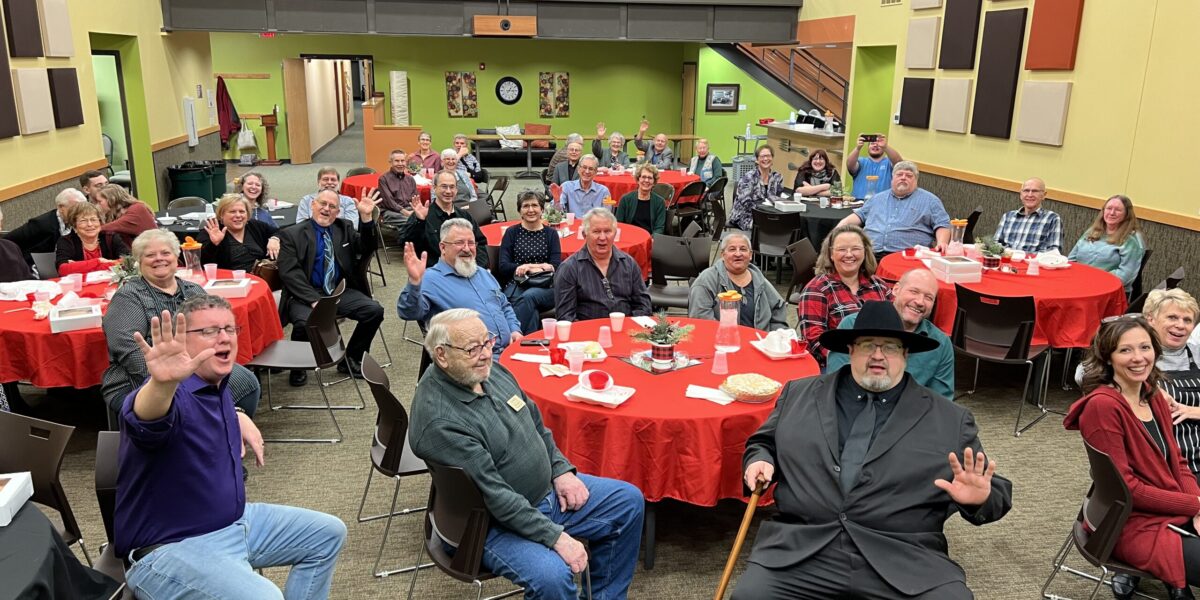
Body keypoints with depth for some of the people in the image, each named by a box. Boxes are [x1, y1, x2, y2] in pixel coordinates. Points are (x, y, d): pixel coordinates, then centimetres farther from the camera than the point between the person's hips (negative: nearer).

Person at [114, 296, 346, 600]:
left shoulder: (217, 385, 5)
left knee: (327, 533, 14)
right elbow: (148, 420, -50)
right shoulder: (169, 396, -24)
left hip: (237, 522, 9)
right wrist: (162, 383, -70)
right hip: (174, 549, -9)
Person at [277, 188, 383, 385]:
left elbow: (366, 250, 3)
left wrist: (366, 217, -12)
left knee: (375, 310, -18)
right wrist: (314, 300, -21)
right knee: (304, 323, -34)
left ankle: (350, 359, 4)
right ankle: (298, 367, -2)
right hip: (306, 295, -4)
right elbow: (289, 273, -8)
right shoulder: (291, 234, 1)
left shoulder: (344, 228, 14)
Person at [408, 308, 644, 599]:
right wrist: (557, 537, -26)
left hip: (549, 490, 9)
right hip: (497, 523, -8)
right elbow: (494, 496, -28)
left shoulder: (490, 370, -1)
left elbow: (537, 425, 13)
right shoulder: (438, 422, -28)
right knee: (552, 577, -33)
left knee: (629, 501, 6)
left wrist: (562, 471, 1)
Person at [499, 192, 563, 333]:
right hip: (516, 285, 0)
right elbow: (503, 266, 2)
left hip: (545, 287, 0)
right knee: (532, 311, -34)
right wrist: (539, 266, -10)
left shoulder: (551, 234, 15)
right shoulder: (511, 233, 14)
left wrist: (528, 267, -13)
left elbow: (556, 267, 3)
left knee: (529, 296, -35)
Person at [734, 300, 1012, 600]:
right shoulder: (799, 394, 14)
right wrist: (760, 460, 2)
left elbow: (993, 493, 14)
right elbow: (763, 443, 24)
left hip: (904, 561, 0)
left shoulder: (951, 419, 12)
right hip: (800, 549, 0)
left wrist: (979, 498, -9)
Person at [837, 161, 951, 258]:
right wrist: (841, 225, 13)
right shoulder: (877, 198, 29)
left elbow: (942, 225, 12)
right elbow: (860, 215, 32)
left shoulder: (930, 200, 17)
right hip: (870, 253, 3)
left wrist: (942, 242, -9)